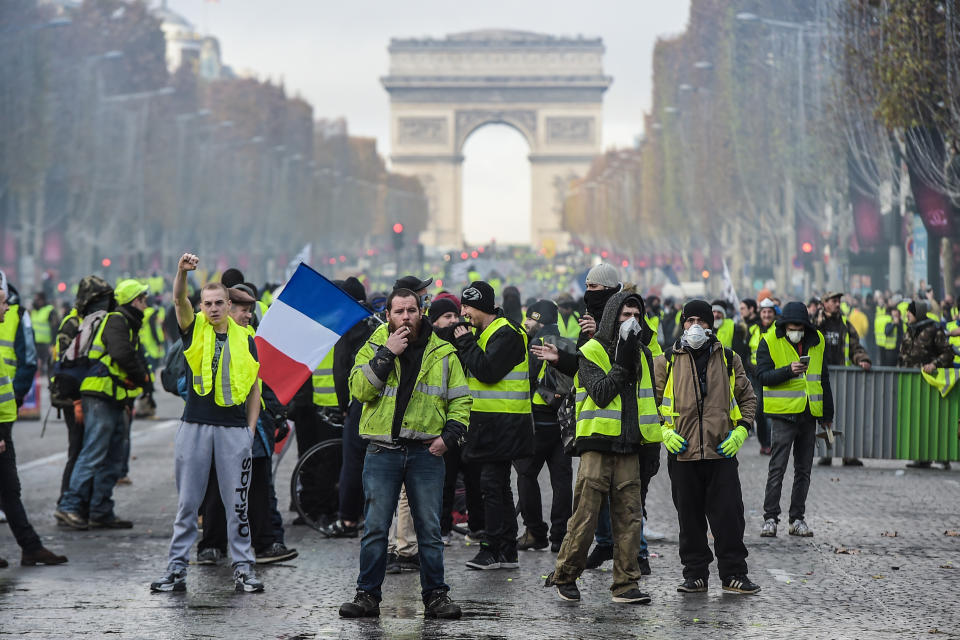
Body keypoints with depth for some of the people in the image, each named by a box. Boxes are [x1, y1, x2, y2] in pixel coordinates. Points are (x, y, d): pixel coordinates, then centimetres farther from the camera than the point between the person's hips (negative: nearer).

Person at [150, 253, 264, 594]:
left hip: (234, 429, 0)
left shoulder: (245, 339, 8)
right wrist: (182, 272, -33)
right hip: (195, 425, 0)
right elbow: (179, 300, -14)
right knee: (187, 503, 4)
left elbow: (254, 387, 12)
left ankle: (243, 568, 9)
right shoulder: (194, 330, 5)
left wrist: (251, 429, 5)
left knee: (237, 504, 3)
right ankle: (176, 569, 9)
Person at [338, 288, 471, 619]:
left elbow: (460, 400, 12)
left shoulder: (442, 353, 8)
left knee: (430, 529, 4)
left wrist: (449, 434, -3)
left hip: (426, 452, 1)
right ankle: (367, 595, 8)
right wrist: (387, 354, -15)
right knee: (375, 528, 1)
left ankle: (435, 595, 11)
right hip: (382, 452, -1)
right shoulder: (374, 348, 5)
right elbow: (359, 389, -10)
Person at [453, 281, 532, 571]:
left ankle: (494, 549, -5)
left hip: (503, 424, -10)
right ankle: (507, 552, 16)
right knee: (498, 484, 12)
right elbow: (468, 369, 17)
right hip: (487, 421, 10)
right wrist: (461, 343, 2)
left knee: (493, 483, -9)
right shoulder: (482, 332, 16)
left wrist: (466, 343, -13)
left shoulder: (505, 334, -14)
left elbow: (487, 371, -24)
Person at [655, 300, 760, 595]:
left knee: (729, 514, -2)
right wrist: (663, 430, -2)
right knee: (690, 517, 4)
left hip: (722, 451, 0)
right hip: (682, 452, 0)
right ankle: (695, 574, 13)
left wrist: (741, 430, 3)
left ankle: (733, 574, 6)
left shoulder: (728, 359, 8)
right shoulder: (667, 362, 6)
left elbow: (748, 397, 17)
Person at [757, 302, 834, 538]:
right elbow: (763, 375, -12)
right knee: (777, 468, -7)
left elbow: (823, 379, 16)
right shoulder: (769, 342, -5)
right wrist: (788, 371, -28)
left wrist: (827, 414, 16)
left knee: (803, 469, 9)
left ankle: (797, 519, 15)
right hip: (783, 413, -5)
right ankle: (770, 518, -2)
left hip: (809, 413, 5)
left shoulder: (817, 342, 9)